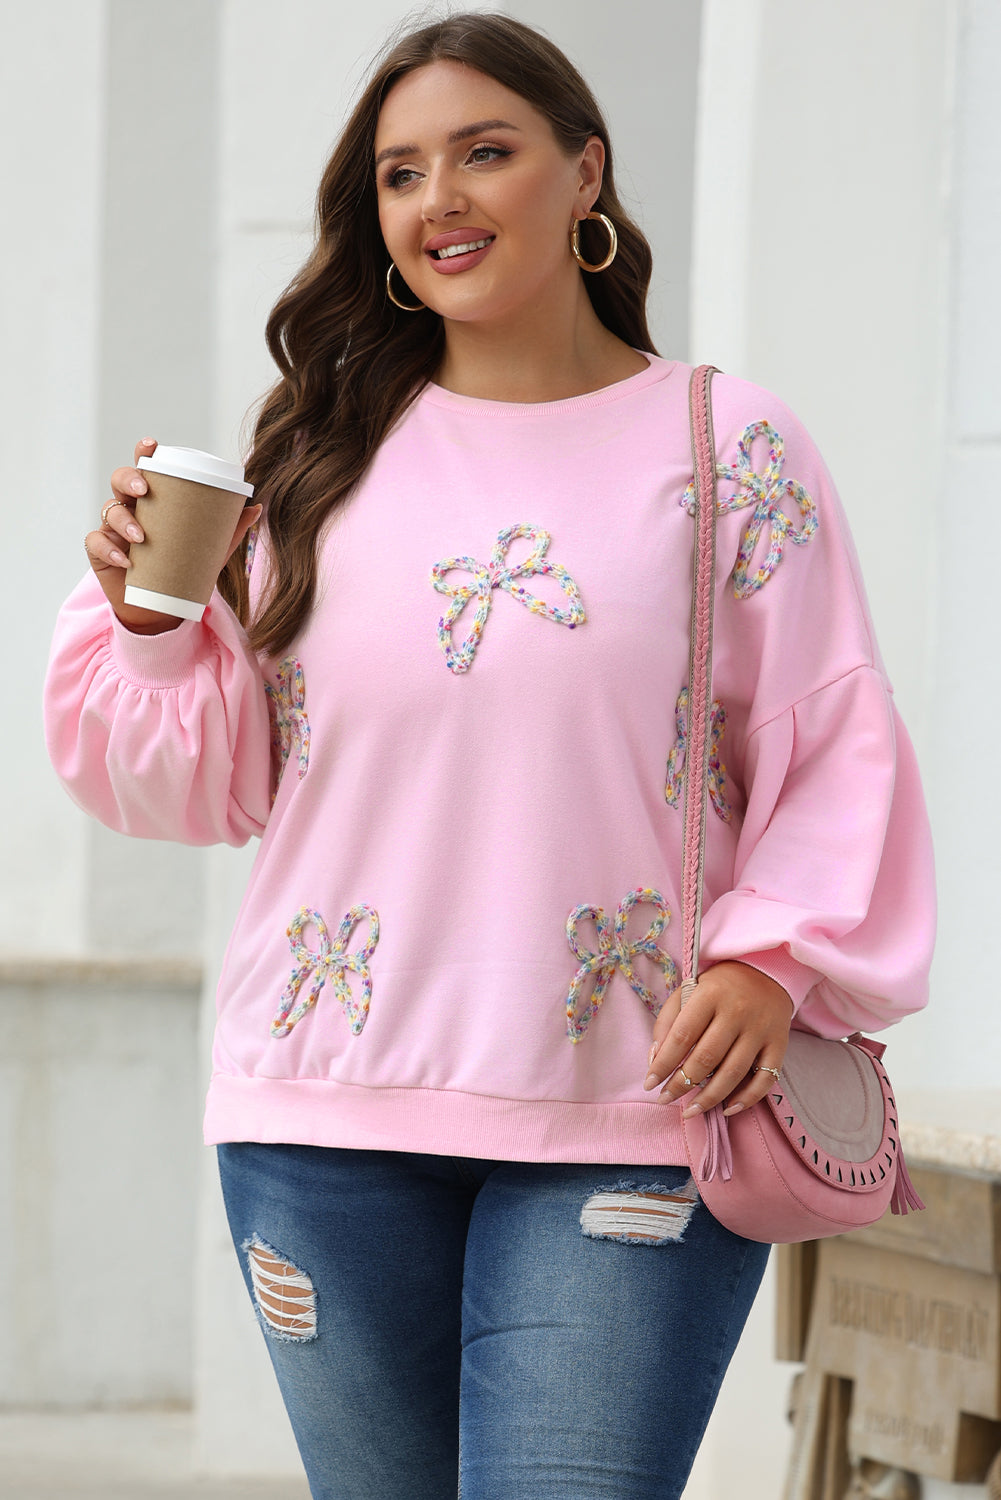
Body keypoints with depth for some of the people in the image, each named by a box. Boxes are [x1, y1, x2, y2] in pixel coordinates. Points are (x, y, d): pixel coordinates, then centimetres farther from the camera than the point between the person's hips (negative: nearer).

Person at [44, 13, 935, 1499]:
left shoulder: (731, 447, 4)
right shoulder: (323, 461, 11)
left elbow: (841, 750, 3)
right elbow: (212, 777, 13)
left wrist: (772, 959, -11)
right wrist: (147, 618, -4)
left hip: (626, 1130, -3)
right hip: (329, 1117, 3)